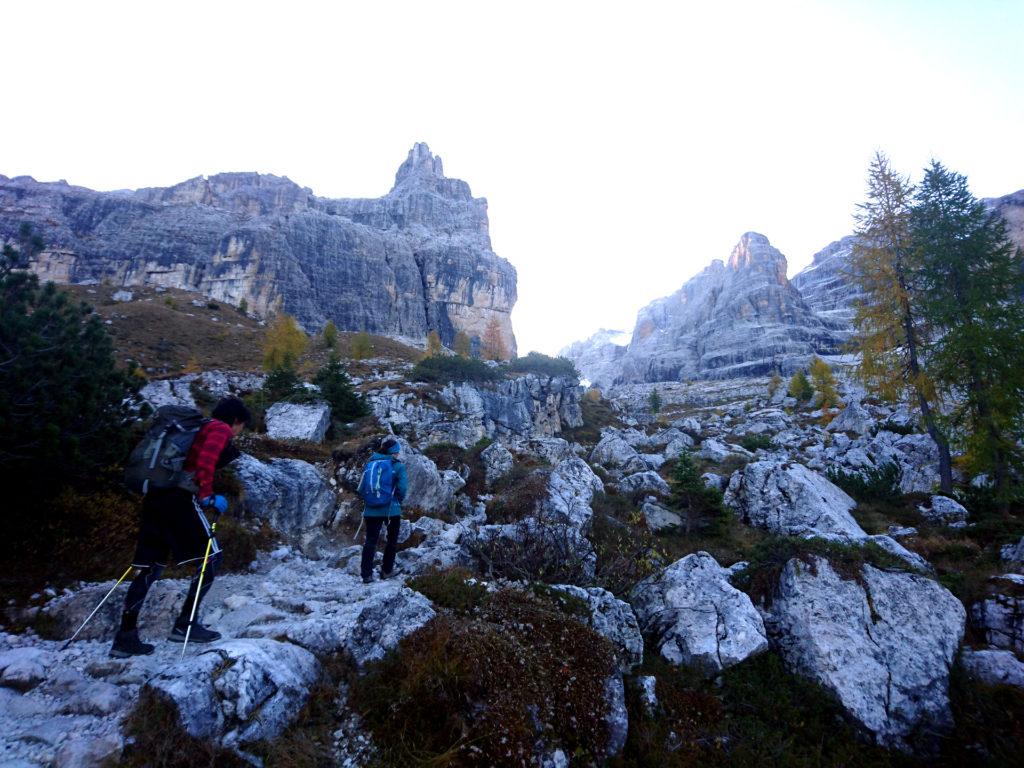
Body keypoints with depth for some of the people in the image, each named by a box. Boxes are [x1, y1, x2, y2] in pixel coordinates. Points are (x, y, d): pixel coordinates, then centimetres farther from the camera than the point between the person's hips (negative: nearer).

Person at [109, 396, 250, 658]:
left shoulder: (196, 428, 29)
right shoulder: (220, 429, 2)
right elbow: (206, 460, -17)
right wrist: (207, 496, -13)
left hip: (154, 497, 9)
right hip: (180, 499, -9)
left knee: (148, 568, 12)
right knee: (211, 557, 0)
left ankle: (125, 637, 15)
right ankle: (185, 624, -1)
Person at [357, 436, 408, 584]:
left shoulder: (371, 464, 2)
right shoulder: (398, 466, -8)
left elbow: (361, 489, 1)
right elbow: (402, 488, -12)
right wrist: (398, 501, 6)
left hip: (372, 510, 3)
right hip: (392, 510, -3)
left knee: (370, 542, 11)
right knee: (392, 541, 16)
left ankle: (366, 574, 10)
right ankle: (386, 571, 23)